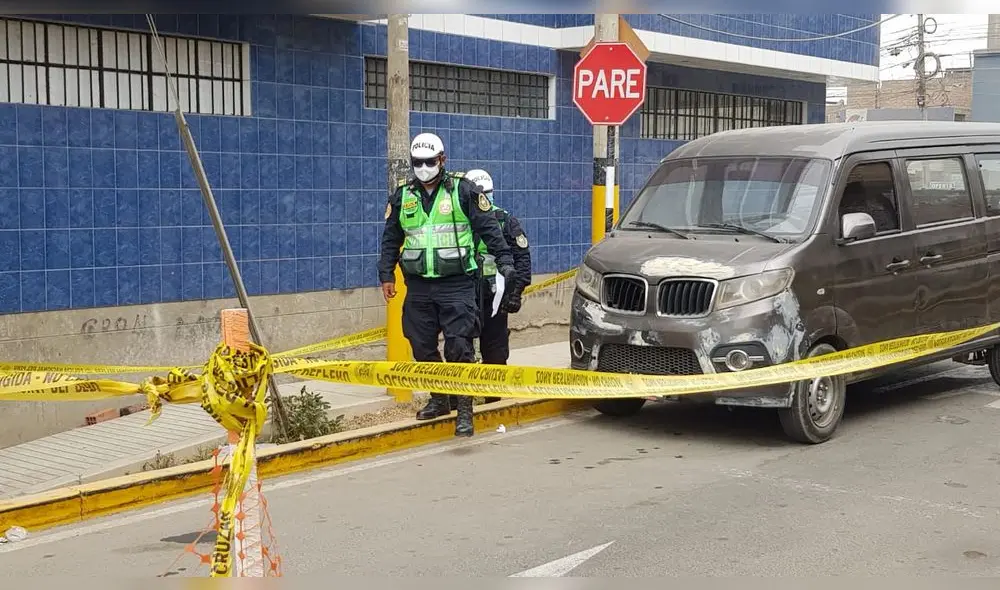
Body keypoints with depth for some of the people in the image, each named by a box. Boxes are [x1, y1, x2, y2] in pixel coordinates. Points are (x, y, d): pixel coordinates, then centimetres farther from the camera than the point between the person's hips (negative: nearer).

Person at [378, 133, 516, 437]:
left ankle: (464, 410, -4)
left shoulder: (463, 190, -1)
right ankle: (438, 399, 27)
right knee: (423, 347, 9)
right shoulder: (403, 195, 11)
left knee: (459, 346, -8)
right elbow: (390, 238, 18)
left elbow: (489, 228, 0)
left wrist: (505, 261, -5)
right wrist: (386, 275, 14)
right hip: (418, 286, 5)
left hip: (457, 284, -4)